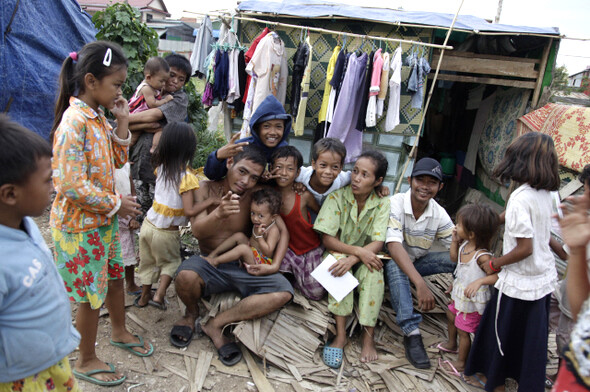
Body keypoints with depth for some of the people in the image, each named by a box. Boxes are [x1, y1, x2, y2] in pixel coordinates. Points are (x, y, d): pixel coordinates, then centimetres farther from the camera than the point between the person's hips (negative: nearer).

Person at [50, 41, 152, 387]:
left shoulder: (98, 116, 4)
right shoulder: (74, 121, -24)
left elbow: (117, 161, 10)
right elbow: (71, 185, -28)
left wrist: (122, 122, -1)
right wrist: (116, 204, -17)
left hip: (104, 219, 9)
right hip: (81, 224, -9)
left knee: (115, 275, 23)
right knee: (91, 293, 6)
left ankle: (120, 332, 47)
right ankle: (86, 361, 27)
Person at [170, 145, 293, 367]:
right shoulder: (206, 189, -8)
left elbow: (282, 231, -2)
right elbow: (197, 231, -21)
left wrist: (275, 265, -15)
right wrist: (219, 214, -41)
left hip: (243, 268, 2)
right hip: (209, 264, -1)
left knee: (283, 292, -23)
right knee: (186, 275, -36)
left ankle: (216, 324, -10)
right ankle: (192, 313, 2)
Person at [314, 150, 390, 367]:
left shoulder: (382, 204, -10)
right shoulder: (337, 197, -13)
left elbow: (377, 243, -18)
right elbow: (327, 239, -17)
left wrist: (352, 259, -35)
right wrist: (358, 251, -31)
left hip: (364, 258, 1)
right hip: (338, 253, -1)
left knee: (374, 269, -31)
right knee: (338, 261, -33)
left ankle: (368, 334, -21)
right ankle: (340, 334, -29)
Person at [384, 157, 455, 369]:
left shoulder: (439, 213, -8)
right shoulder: (396, 204, -24)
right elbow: (394, 246, -36)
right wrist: (420, 285, -46)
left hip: (417, 262, 5)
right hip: (391, 262, -5)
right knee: (395, 264, -39)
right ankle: (411, 333, -41)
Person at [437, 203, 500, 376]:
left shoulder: (482, 256, -32)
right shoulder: (464, 245, -7)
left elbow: (498, 275, -36)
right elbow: (454, 258, 10)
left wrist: (479, 281, -48)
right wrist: (454, 241, -3)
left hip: (472, 299, -9)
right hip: (460, 294, 9)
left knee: (463, 330, 7)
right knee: (451, 316, 29)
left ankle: (460, 363, 29)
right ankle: (452, 344, 56)